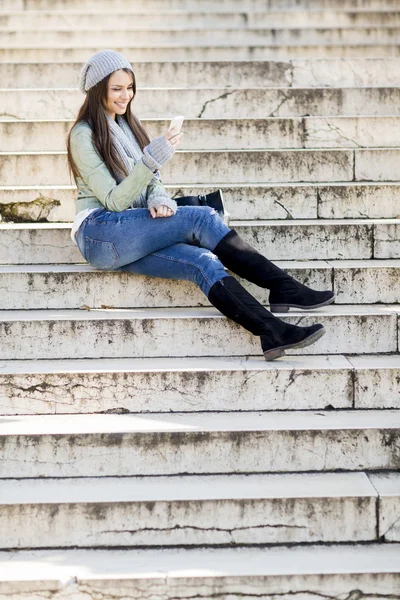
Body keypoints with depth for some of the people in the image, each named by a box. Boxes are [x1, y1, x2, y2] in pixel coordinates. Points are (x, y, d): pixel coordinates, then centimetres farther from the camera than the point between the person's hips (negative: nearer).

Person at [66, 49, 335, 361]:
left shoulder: (126, 125, 18)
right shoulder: (83, 135, -6)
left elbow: (151, 181, 16)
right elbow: (114, 201, -14)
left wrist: (159, 200, -9)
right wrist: (153, 158, -26)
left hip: (127, 241, 7)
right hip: (99, 233, -7)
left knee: (202, 261, -23)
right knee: (202, 218, -24)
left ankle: (272, 331, -37)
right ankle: (284, 287, -24)